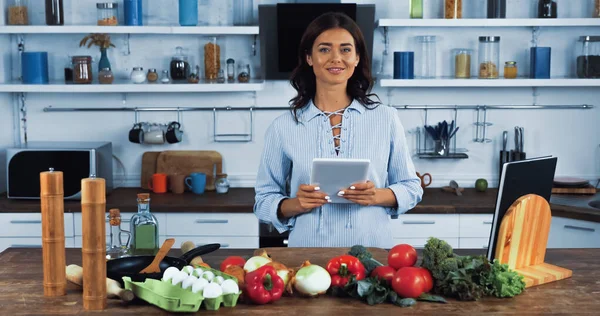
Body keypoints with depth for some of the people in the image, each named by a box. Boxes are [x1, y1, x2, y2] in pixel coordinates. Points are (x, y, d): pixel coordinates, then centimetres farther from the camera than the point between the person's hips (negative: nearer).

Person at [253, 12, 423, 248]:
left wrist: (377, 196, -9)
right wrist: (296, 204, -13)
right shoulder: (283, 127, 2)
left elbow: (411, 187, 10)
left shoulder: (386, 119, 4)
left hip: (373, 252, 1)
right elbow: (264, 201, 6)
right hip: (309, 254, 0)